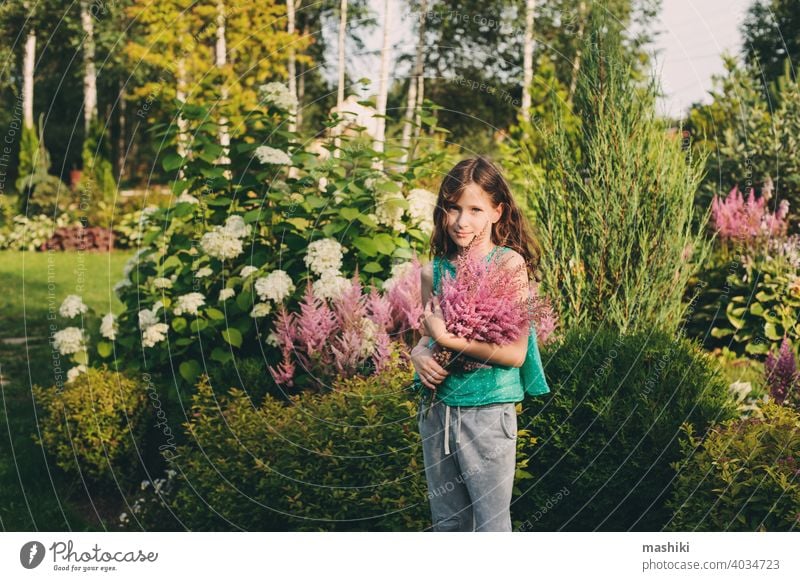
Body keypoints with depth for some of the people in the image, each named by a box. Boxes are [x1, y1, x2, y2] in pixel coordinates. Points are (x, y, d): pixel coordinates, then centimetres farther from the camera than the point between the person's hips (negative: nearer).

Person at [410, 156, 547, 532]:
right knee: (447, 523, 16)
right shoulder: (434, 271, 5)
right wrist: (420, 355, -6)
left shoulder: (510, 264, -11)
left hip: (488, 413, -5)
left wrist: (447, 338, -19)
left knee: (491, 525, 2)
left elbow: (515, 352, -17)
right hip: (437, 410, 5)